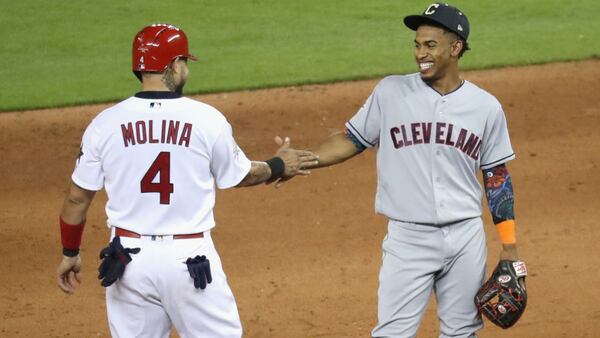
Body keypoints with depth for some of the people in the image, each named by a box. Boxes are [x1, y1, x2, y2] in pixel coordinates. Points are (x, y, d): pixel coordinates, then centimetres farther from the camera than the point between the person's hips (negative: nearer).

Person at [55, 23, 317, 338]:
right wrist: (279, 167, 29)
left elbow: (77, 198, 3)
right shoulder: (207, 120, -7)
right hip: (190, 258, -2)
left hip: (128, 258, 2)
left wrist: (70, 253, 18)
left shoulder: (105, 123, -3)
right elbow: (242, 176, 9)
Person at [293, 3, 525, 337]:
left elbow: (497, 176, 8)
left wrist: (509, 246, 5)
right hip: (408, 238, -2)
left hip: (466, 238, 2)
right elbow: (352, 140, 6)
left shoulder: (486, 106, 2)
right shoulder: (391, 93, -1)